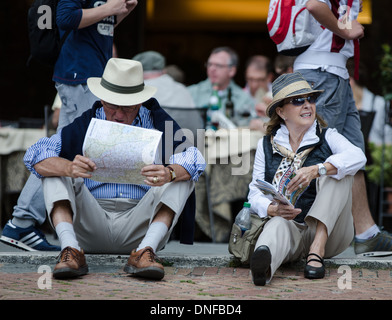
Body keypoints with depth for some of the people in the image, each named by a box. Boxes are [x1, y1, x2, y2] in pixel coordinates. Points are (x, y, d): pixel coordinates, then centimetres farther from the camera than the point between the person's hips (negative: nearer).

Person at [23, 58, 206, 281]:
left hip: (139, 226, 0)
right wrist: (69, 168, -32)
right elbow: (35, 156, -8)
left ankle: (145, 251, -34)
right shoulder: (85, 126, 4)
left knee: (182, 174, -17)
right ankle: (71, 250, -33)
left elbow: (195, 159, -12)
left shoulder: (156, 123, 3)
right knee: (55, 171, -14)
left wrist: (169, 174, -38)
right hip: (90, 226, 1)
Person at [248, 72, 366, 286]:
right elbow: (255, 194, 4)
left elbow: (358, 157, -17)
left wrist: (316, 170, -33)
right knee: (278, 224, -35)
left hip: (329, 231, 0)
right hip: (292, 229, 0)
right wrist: (274, 209, -21)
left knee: (336, 171, -21)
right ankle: (264, 265, -73)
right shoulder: (267, 145, 12)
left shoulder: (327, 137, 6)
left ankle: (317, 249, -36)